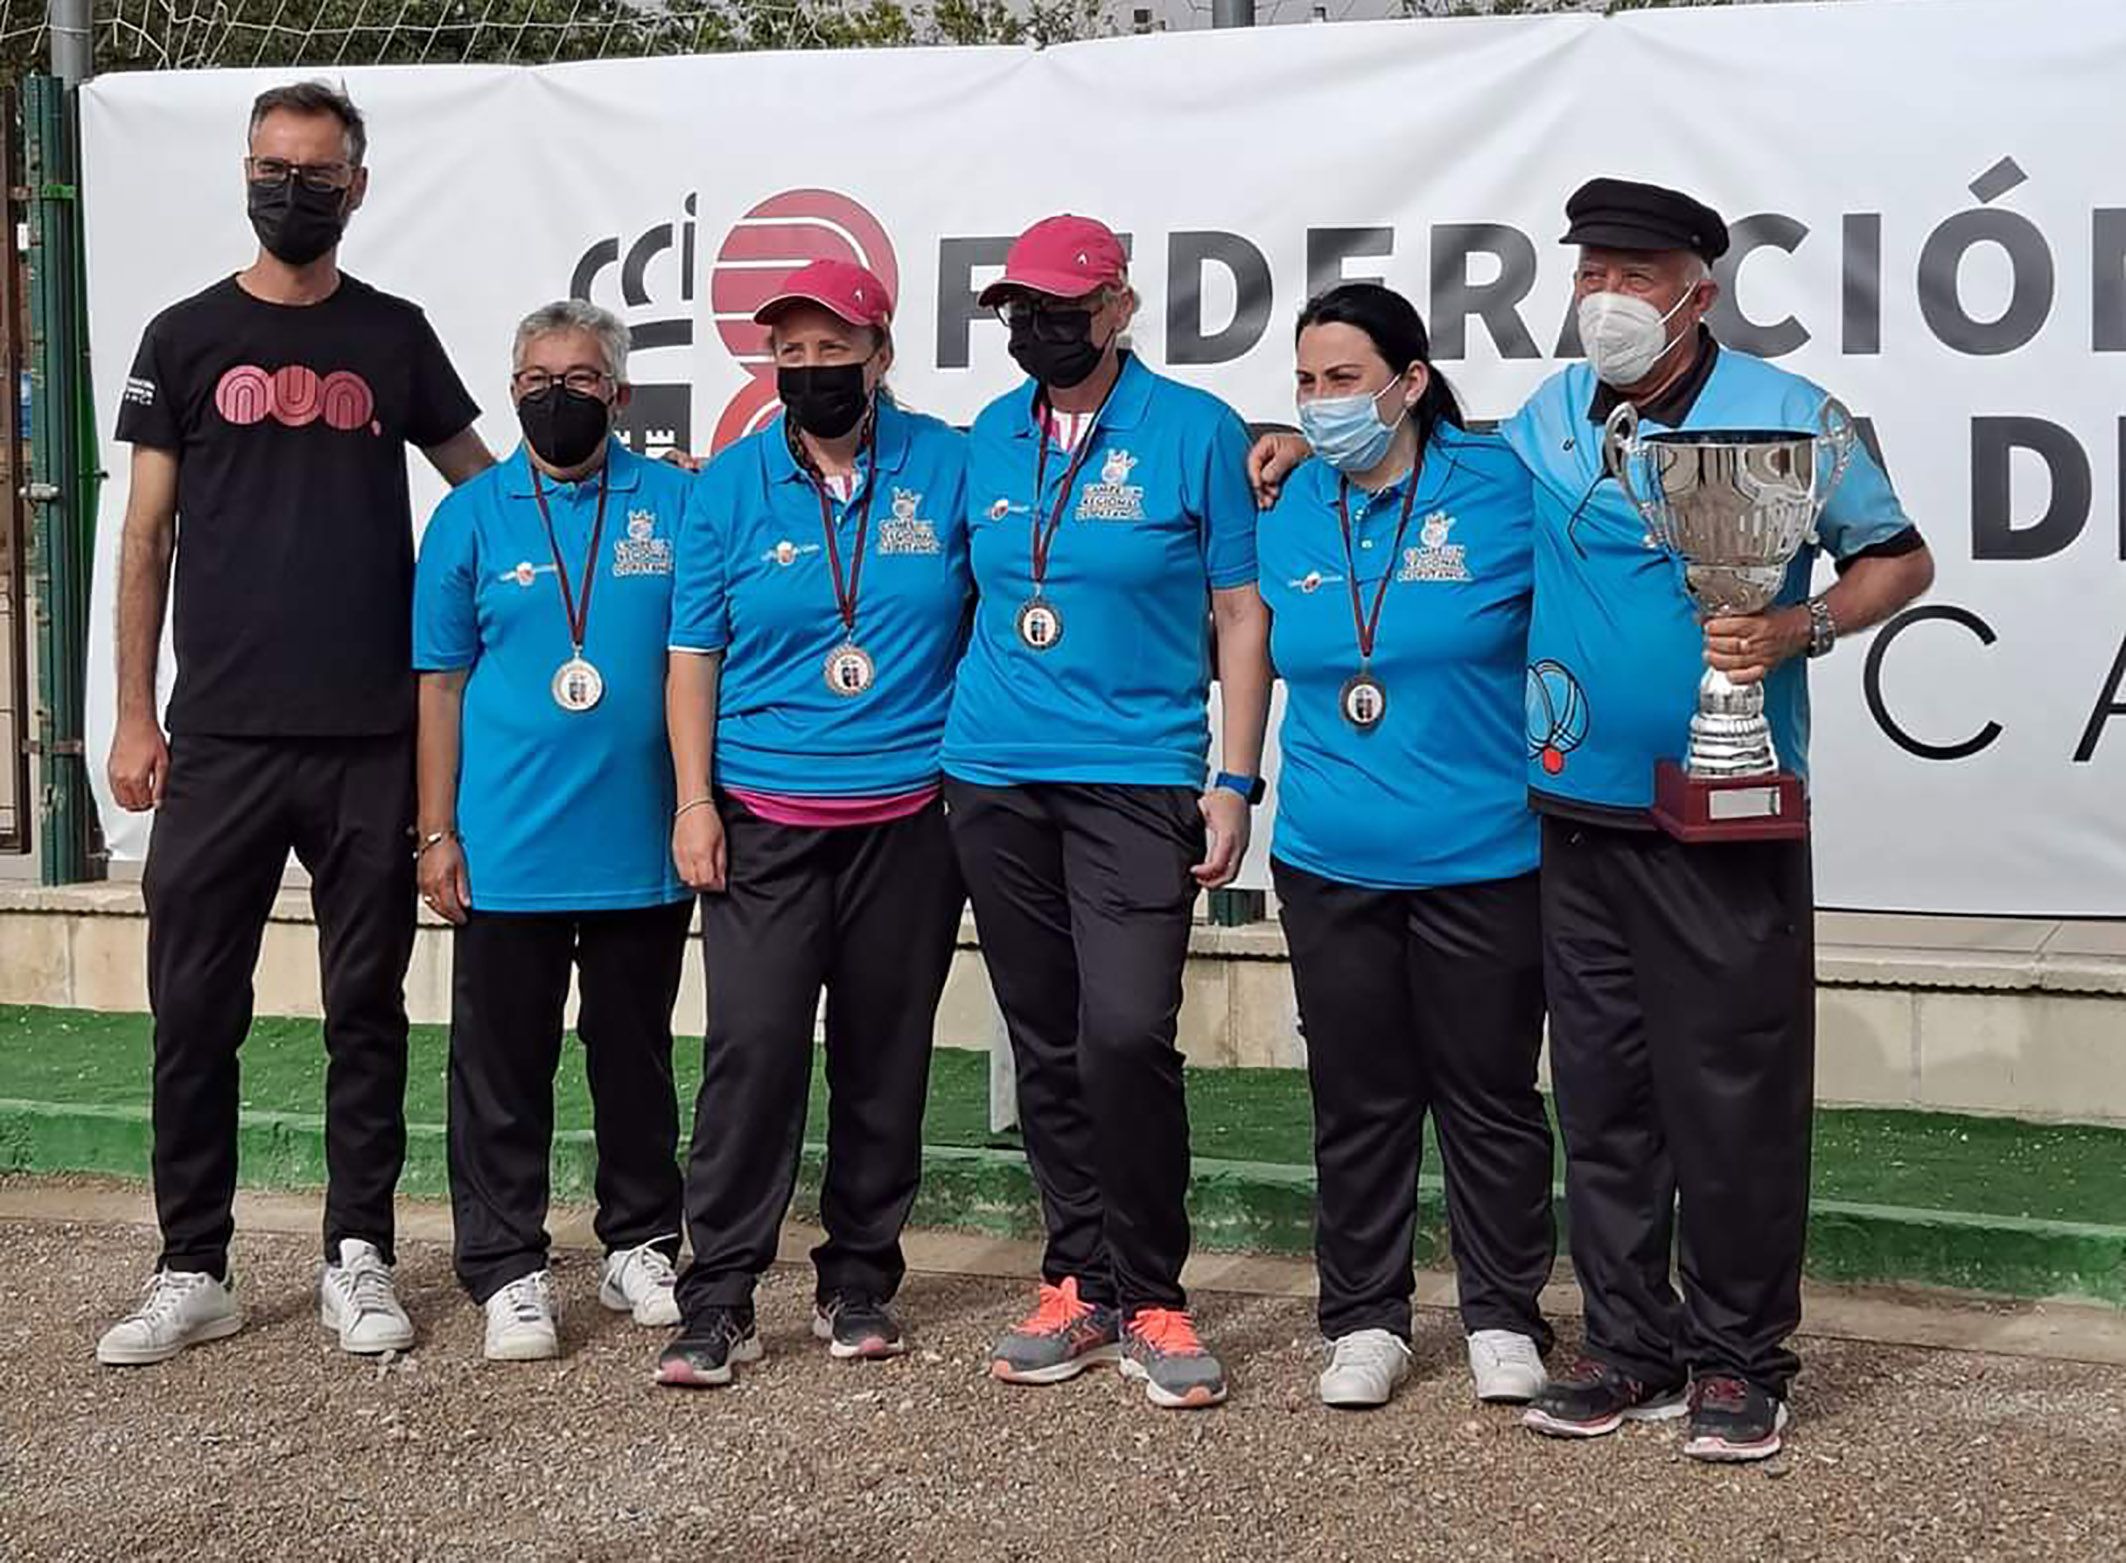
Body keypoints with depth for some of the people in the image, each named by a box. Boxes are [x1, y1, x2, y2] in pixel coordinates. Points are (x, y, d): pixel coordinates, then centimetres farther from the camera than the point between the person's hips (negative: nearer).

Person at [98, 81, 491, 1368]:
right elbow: (148, 535, 7)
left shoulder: (395, 337, 9)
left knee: (367, 1005, 6)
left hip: (373, 735, 1)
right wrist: (135, 716, 2)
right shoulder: (187, 338, 7)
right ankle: (193, 1271, 13)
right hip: (221, 735, 0)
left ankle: (358, 1257, 17)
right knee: (195, 1009, 2)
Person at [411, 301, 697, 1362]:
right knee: (503, 1067, 5)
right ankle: (507, 1270, 14)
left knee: (636, 1058, 12)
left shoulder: (674, 505, 3)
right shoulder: (470, 516, 3)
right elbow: (441, 684, 4)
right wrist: (437, 833, 0)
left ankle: (640, 1248, 26)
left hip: (644, 847, 1)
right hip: (508, 851, 0)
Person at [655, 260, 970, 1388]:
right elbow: (693, 656, 5)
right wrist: (694, 801, -2)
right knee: (752, 1049, -9)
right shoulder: (729, 487, 4)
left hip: (909, 816, 1)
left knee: (885, 1054, 7)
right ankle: (716, 1299, -1)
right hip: (764, 819, -1)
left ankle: (860, 1281, 21)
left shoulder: (948, 467, 2)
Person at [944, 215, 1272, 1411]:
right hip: (994, 777, 5)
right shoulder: (989, 440, 9)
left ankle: (1152, 1299, 2)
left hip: (1136, 778, -4)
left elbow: (1241, 614, -2)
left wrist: (1235, 784, -8)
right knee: (1047, 1046, 9)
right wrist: (943, 746, 12)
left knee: (1128, 1035, -14)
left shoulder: (1196, 433, -3)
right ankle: (1082, 1284, 22)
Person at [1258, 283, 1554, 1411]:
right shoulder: (1291, 510, 4)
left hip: (1483, 858, -3)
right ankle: (1364, 1319, 23)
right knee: (1357, 1098, 11)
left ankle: (1503, 1318, 22)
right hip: (1329, 861, 3)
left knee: (1490, 1095, 7)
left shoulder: (1498, 487, -8)